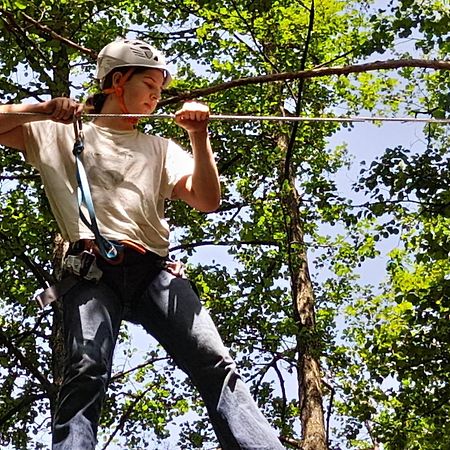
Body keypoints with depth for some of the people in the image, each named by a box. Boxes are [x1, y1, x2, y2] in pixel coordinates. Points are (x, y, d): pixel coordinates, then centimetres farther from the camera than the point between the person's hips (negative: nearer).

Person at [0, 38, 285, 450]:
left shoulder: (161, 149, 28)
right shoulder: (61, 133, 22)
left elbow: (207, 200, 14)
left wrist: (198, 135, 3)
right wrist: (44, 109, 0)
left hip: (155, 272, 3)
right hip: (92, 268, -3)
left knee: (215, 366, -16)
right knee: (86, 369, -28)